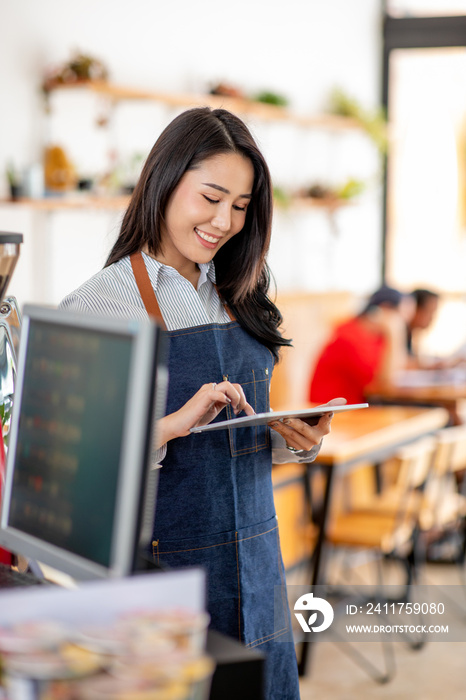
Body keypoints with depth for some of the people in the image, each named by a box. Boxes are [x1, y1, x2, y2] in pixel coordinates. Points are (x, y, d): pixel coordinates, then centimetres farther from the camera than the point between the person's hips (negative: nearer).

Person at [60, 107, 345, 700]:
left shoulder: (237, 298, 10)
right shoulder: (98, 302, -10)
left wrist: (294, 440, -3)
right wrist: (173, 425, -27)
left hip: (254, 559, 6)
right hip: (160, 565, -6)